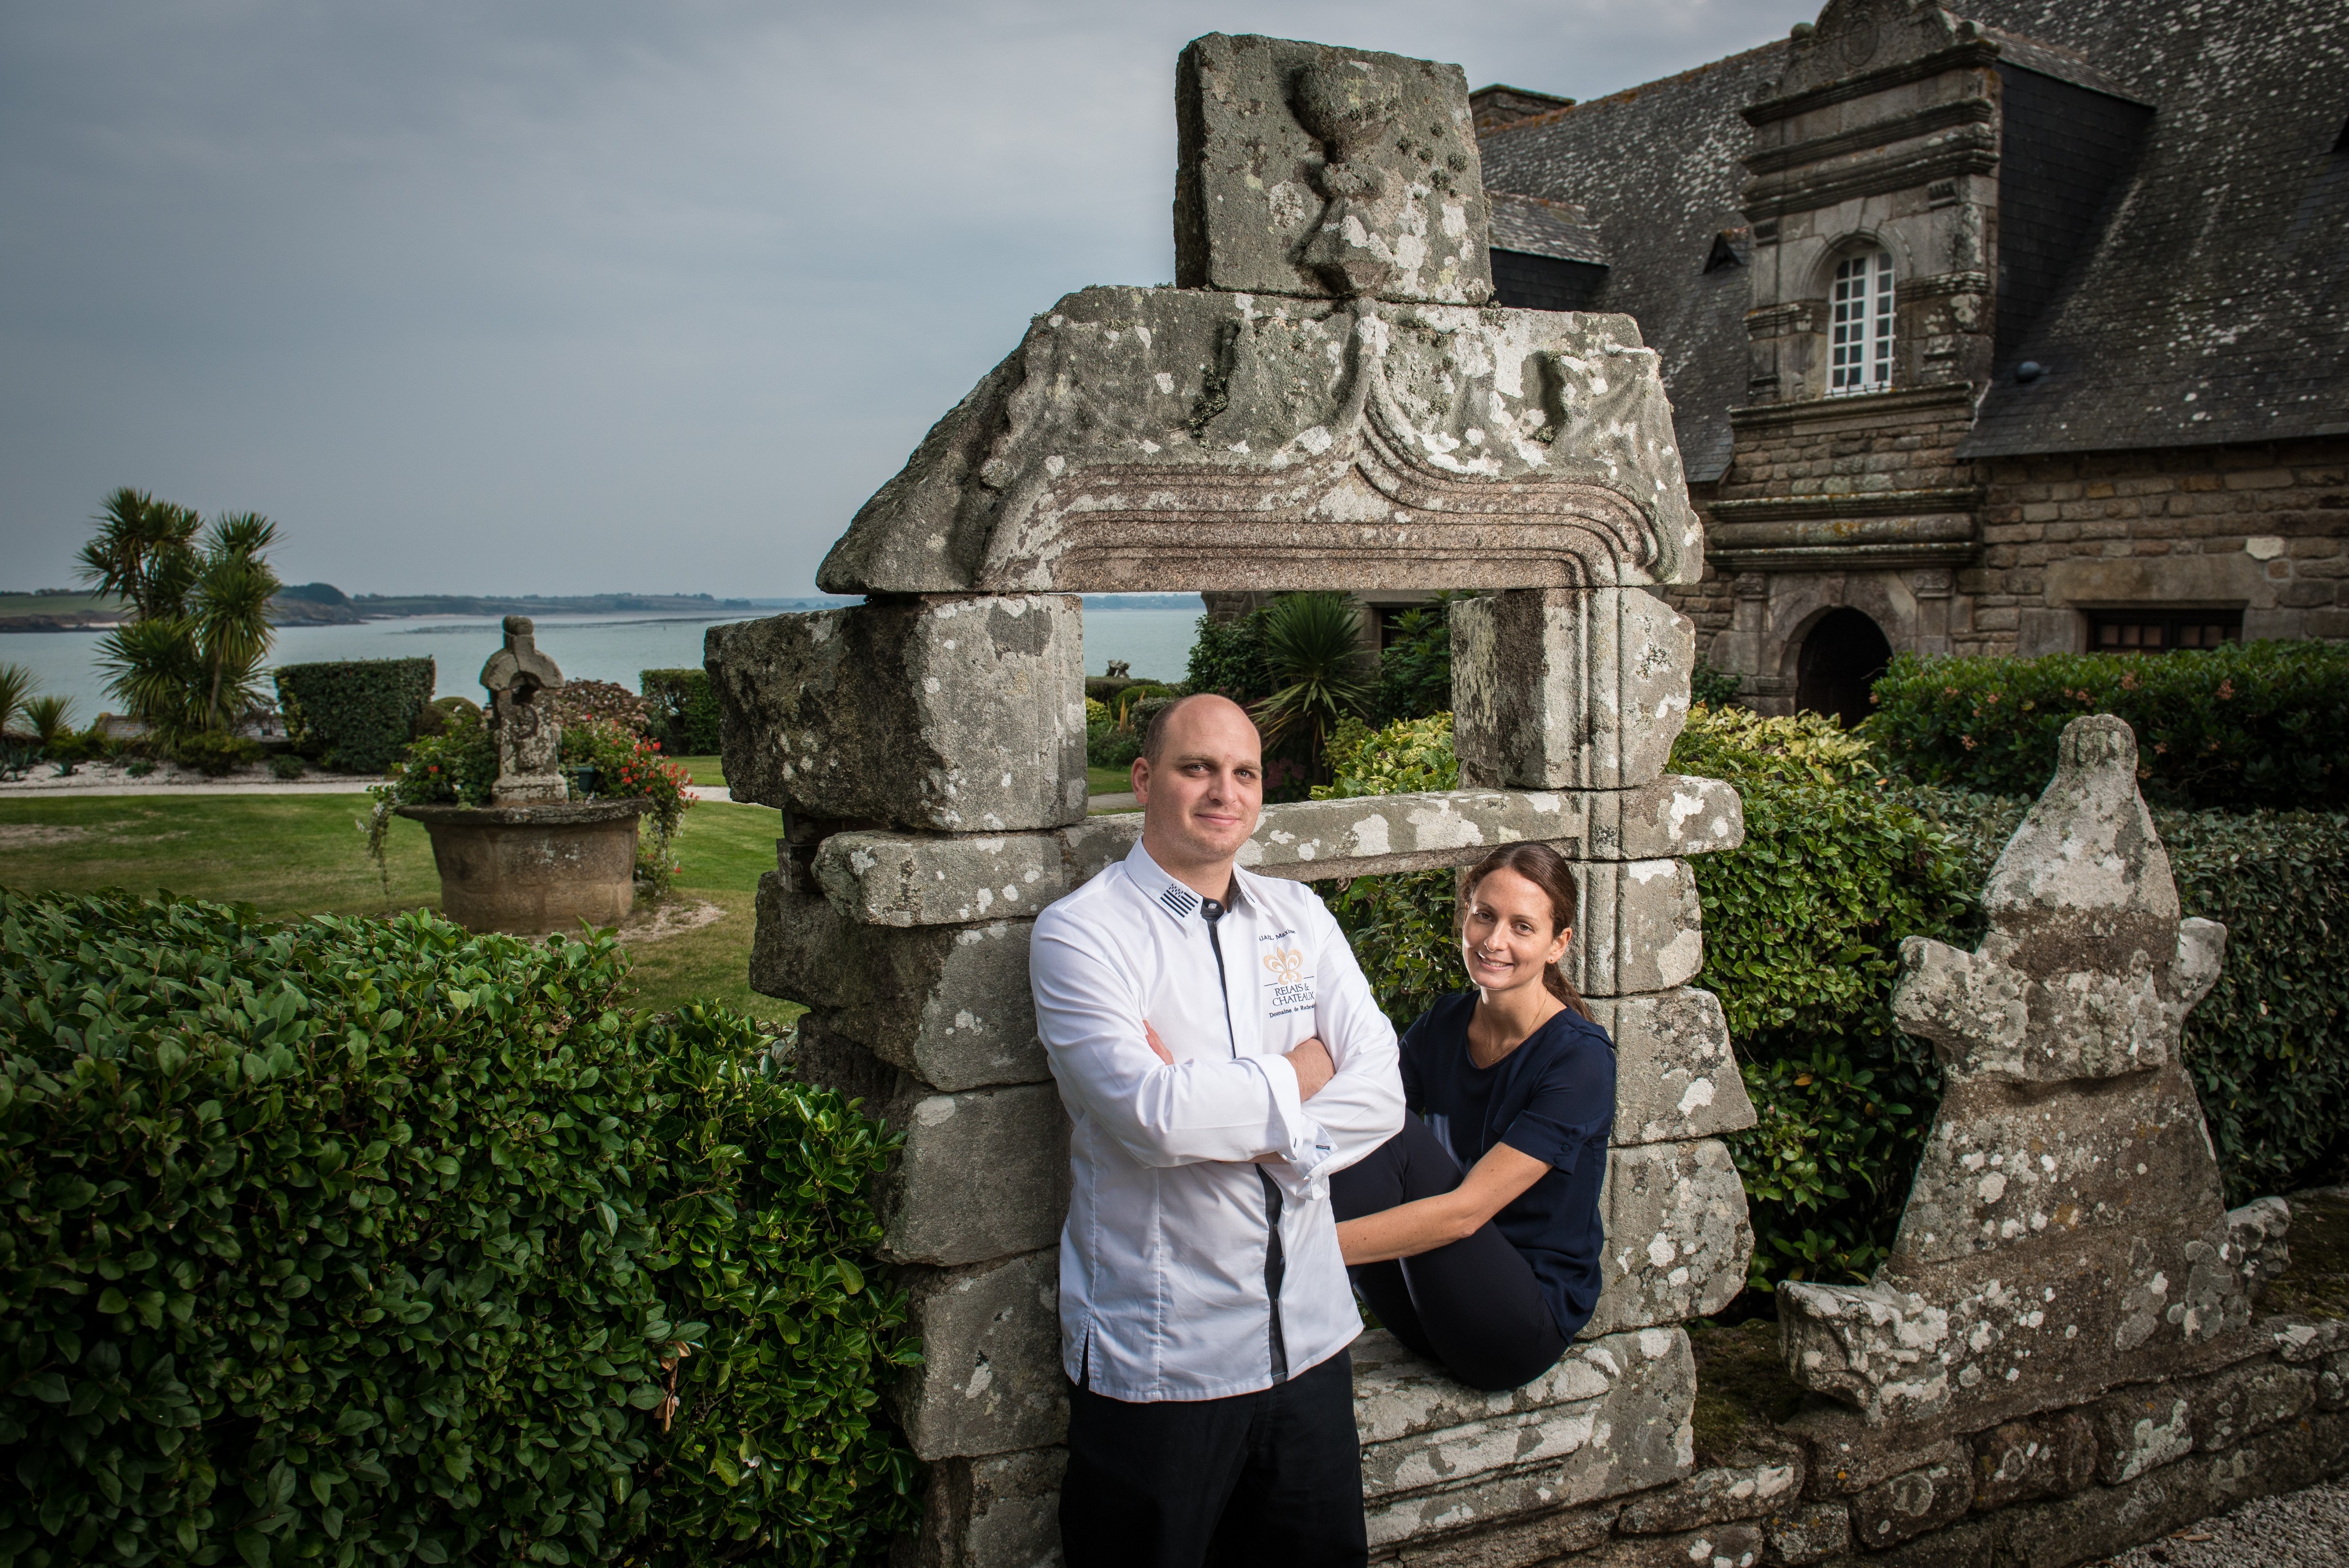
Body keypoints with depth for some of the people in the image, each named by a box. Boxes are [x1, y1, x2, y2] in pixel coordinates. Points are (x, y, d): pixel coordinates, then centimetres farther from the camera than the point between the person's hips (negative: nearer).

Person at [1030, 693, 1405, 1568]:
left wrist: (1221, 1104, -18)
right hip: (1156, 1357, -5)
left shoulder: (1298, 918, 7)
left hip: (1309, 1335, 5)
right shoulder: (1081, 932, -10)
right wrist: (1299, 1075, -9)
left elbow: (1379, 1093, -3)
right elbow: (1155, 1114, -24)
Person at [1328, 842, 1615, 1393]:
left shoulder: (1580, 1057, -17)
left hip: (1526, 1325, -5)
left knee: (1399, 1138, -25)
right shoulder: (1442, 1027, 2)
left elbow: (1465, 1211, -25)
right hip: (1437, 1308, 5)